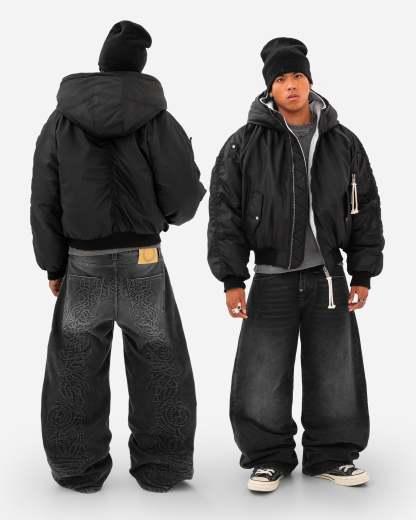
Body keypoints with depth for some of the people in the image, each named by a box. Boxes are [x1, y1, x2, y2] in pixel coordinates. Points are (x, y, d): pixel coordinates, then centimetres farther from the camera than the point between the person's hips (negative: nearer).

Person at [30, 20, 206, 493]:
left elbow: (44, 200, 0)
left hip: (82, 265, 2)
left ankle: (80, 468, 19)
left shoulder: (61, 119, 0)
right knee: (160, 369, 12)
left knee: (76, 370, 14)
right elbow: (185, 192, -8)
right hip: (143, 263, -1)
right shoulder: (157, 119, -7)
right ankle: (160, 467, 17)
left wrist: (53, 265, 8)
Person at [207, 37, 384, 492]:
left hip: (329, 278, 3)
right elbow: (224, 212, -4)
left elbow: (366, 211, 9)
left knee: (336, 375, 9)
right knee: (263, 376, 2)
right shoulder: (245, 144, -4)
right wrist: (231, 279, -7)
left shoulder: (344, 143, 5)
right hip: (272, 280, -2)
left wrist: (363, 275, 6)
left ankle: (331, 456, 25)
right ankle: (269, 457, 20)